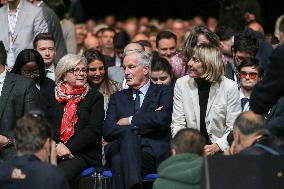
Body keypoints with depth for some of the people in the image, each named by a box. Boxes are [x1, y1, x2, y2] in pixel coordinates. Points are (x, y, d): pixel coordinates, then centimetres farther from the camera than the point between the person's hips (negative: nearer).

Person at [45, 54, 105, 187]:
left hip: (82, 153, -2)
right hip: (52, 151, 2)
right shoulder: (51, 96, 18)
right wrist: (57, 146, -11)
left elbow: (94, 130, 0)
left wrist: (69, 148, -11)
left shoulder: (95, 97, 11)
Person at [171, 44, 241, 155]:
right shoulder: (182, 84, 4)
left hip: (220, 151, -2)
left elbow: (234, 129, -5)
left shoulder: (230, 87, -4)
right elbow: (177, 124, 4)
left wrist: (216, 146, -20)